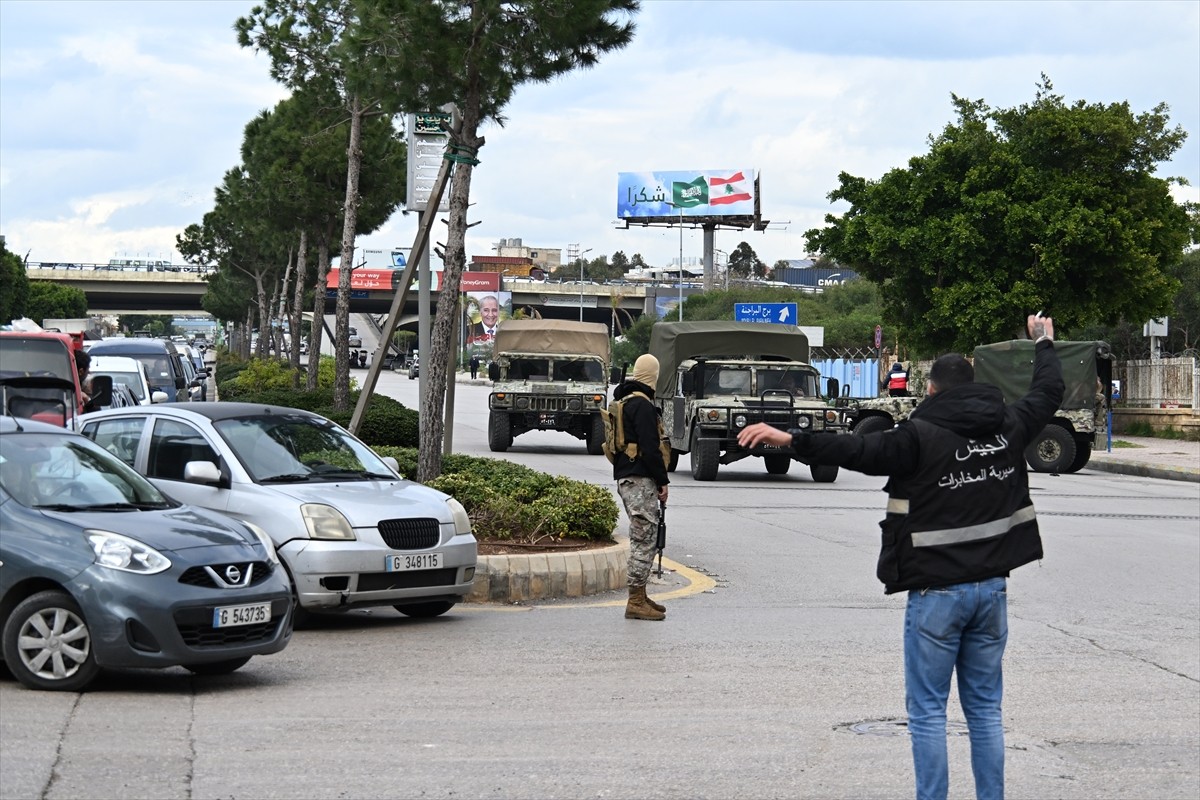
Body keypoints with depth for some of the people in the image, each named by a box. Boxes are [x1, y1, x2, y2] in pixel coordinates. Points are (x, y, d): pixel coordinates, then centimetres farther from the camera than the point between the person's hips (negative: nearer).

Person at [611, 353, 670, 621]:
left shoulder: (623, 402, 18)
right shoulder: (642, 405, -14)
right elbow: (650, 448, -19)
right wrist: (663, 481, -12)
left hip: (625, 477, 10)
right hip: (640, 480, -10)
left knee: (643, 538, 17)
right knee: (644, 539, -8)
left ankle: (639, 596, 22)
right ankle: (636, 602, -8)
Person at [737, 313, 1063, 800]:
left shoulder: (922, 435, -13)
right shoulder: (1007, 426, 5)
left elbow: (857, 451, -23)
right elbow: (1049, 392, 22)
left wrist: (790, 440, -24)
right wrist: (1044, 343, 40)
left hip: (937, 591, -5)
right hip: (991, 586, 6)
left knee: (927, 709, 2)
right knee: (985, 707, 12)